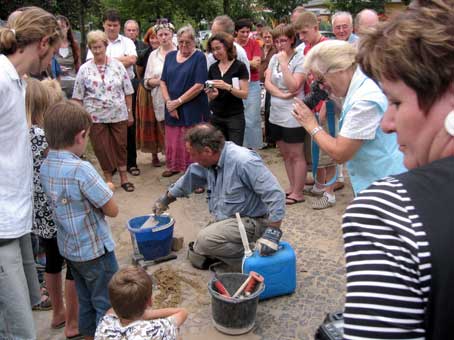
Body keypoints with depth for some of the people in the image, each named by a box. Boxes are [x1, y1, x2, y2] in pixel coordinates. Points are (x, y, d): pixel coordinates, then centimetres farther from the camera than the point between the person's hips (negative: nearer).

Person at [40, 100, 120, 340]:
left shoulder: (45, 167, -2)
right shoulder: (81, 169, -27)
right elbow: (112, 210, -21)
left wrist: (100, 190, -1)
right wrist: (104, 195, -1)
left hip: (68, 247, 8)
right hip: (95, 249, -8)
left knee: (86, 301, 23)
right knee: (107, 304, 9)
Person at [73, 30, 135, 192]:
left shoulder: (117, 65, 1)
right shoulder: (84, 69, 0)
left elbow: (128, 91, 4)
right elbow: (78, 97, 3)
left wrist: (130, 112, 3)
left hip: (119, 115, 0)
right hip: (95, 117, 0)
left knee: (120, 146, 9)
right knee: (101, 148, 7)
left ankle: (123, 177, 22)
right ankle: (108, 178, 22)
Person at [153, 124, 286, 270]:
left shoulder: (244, 162, -28)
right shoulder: (210, 160, -2)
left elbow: (275, 195, -30)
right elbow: (190, 178, 18)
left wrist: (272, 233, -36)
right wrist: (165, 199, 28)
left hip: (249, 221, -9)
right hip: (223, 220, 9)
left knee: (205, 241, -27)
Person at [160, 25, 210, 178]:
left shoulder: (199, 57, -5)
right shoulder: (170, 56, 11)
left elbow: (199, 85, -13)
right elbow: (163, 81, 9)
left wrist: (178, 101, -12)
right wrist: (168, 102, -6)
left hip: (193, 108, -5)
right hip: (172, 108, 5)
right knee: (173, 141, 12)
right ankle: (174, 166, 31)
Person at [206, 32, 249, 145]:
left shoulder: (239, 66, -6)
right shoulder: (213, 68, 8)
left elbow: (245, 94, -9)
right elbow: (211, 97, 13)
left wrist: (228, 87, -24)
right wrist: (212, 94, -10)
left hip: (235, 117, -4)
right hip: (215, 117, 4)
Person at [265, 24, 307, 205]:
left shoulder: (300, 59, -11)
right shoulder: (274, 58, 8)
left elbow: (294, 86, -20)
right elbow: (267, 82, 0)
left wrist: (284, 63, -19)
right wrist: (282, 94, -15)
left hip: (292, 114, -7)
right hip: (276, 113, 7)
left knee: (296, 155, 2)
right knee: (285, 154, 15)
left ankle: (298, 192, 10)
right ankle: (292, 187, 28)